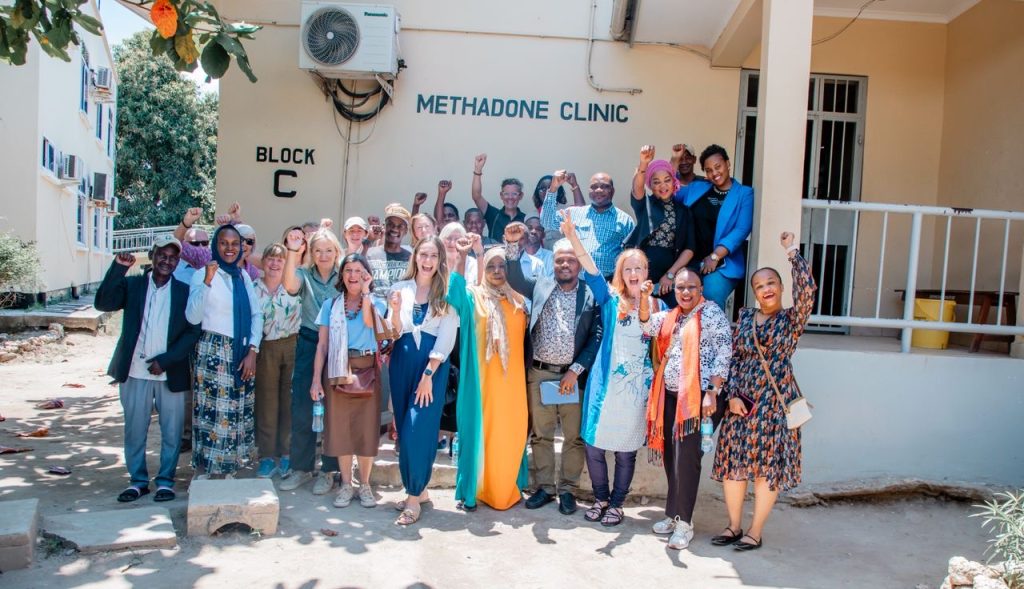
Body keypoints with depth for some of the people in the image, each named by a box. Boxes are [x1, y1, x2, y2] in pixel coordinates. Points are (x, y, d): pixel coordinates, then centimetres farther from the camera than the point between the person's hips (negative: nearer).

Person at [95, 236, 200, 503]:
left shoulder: (185, 292, 0)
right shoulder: (132, 285, 4)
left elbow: (192, 332, -4)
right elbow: (103, 303, -11)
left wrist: (165, 361, -13)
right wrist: (118, 268, -18)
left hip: (171, 374, -1)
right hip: (135, 373, 1)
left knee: (171, 432, 6)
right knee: (134, 431, 10)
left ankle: (166, 481, 20)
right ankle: (138, 480, 24)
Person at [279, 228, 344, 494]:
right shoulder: (304, 275, 4)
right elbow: (290, 286, -19)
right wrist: (293, 252, -28)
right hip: (308, 345, 1)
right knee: (302, 409, 4)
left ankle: (328, 470, 17)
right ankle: (302, 467, 20)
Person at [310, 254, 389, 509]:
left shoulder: (377, 303, 6)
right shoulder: (330, 305, 8)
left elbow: (369, 321, -18)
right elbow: (322, 344, 5)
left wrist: (365, 290, -10)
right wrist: (316, 378, -2)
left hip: (366, 371, -1)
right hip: (337, 371, 1)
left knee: (366, 428, 0)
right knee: (340, 427, 3)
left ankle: (364, 484, 14)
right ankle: (346, 484, 16)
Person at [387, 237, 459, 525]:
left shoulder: (447, 293, -1)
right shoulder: (400, 288, 7)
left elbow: (446, 338, -5)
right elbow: (394, 333, 5)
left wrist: (428, 374, -12)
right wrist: (395, 311, -15)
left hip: (433, 366, -4)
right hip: (402, 363, 4)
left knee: (418, 430, -9)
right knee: (404, 429, 8)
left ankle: (414, 496, 3)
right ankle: (417, 489, 23)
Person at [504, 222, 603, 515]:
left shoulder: (591, 295, 1)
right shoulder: (540, 286, 9)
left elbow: (596, 337, -3)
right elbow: (515, 279, -5)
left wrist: (575, 370, -10)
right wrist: (512, 245, -19)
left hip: (574, 375, -2)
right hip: (539, 373, 2)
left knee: (574, 436, 5)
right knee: (540, 434, 9)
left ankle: (567, 489, 18)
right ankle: (544, 487, 21)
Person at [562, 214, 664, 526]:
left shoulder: (658, 306, 6)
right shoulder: (610, 298, 2)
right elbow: (591, 272, -14)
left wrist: (646, 300, -16)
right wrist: (573, 238, -30)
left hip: (637, 387, 0)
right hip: (605, 383, 0)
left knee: (626, 449, 8)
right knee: (594, 444, 3)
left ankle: (617, 503, 25)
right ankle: (600, 498, 25)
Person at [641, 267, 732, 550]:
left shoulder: (712, 313, -5)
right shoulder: (670, 316, 17)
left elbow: (724, 354, -10)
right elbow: (647, 327, 5)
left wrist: (712, 393, -17)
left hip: (698, 396, -7)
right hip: (671, 396, 7)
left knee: (686, 459, -7)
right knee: (671, 457, 11)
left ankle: (684, 522, 3)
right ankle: (674, 513, 25)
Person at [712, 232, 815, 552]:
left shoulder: (791, 319, 0)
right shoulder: (745, 317, 10)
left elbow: (807, 287, -18)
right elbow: (734, 358, 7)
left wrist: (793, 252, -12)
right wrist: (733, 394, -3)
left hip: (776, 401, -3)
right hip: (742, 399, 4)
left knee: (768, 466, 2)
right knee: (733, 461, 5)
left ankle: (756, 532, 14)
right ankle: (734, 526, 20)